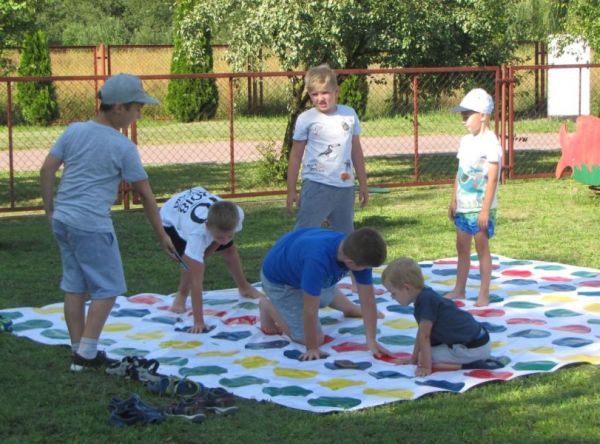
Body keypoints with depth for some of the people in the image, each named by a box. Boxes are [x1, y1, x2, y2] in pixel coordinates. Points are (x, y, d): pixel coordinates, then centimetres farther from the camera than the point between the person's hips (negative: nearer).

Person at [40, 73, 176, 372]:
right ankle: (86, 354, 3)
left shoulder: (74, 131, 5)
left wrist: (50, 210, 15)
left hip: (62, 220, 7)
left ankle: (79, 352, 20)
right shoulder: (123, 147, -10)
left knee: (74, 287, 14)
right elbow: (145, 194, -4)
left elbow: (47, 170, 5)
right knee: (107, 289, 4)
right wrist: (162, 235, 3)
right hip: (92, 225, -7)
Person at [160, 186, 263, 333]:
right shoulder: (197, 233, -48)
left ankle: (244, 288, 36)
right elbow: (196, 280, -46)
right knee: (192, 265, -20)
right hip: (172, 218, -4)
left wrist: (202, 255, -22)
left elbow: (225, 238, -12)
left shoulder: (237, 215, -37)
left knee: (229, 250, 8)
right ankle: (181, 296, 11)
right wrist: (198, 322, -46)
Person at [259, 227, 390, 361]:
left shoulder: (359, 252, -27)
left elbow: (368, 300, -21)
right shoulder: (318, 260, -48)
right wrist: (312, 348, -30)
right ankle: (268, 307, 10)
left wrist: (371, 341, -25)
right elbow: (310, 310, -39)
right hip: (278, 279, -6)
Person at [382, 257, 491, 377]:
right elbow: (421, 333, 14)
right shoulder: (426, 296, 8)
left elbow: (424, 336, -20)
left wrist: (426, 367, -18)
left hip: (471, 348, -10)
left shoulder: (426, 300, -21)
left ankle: (467, 365, -10)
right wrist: (413, 359, 18)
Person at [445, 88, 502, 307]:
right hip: (463, 206, 7)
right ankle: (459, 289, 24)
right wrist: (453, 200, 12)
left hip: (480, 208, -7)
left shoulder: (490, 143, -14)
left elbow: (492, 179, -17)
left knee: (482, 247, 0)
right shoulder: (466, 141, 9)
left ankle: (484, 294, 8)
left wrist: (485, 210, -19)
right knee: (462, 246, 13)